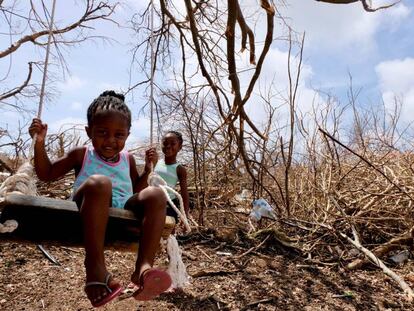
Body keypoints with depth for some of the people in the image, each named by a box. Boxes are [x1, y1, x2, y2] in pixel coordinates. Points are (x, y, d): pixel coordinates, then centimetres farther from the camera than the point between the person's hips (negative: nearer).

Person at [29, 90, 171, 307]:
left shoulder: (127, 159, 20)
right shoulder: (81, 155, 12)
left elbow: (136, 192, 27)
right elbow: (46, 174, 17)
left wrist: (147, 170, 12)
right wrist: (39, 144, 4)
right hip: (90, 213, -3)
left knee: (155, 195, -25)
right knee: (98, 183, -37)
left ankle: (144, 267, -37)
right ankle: (95, 267, -39)